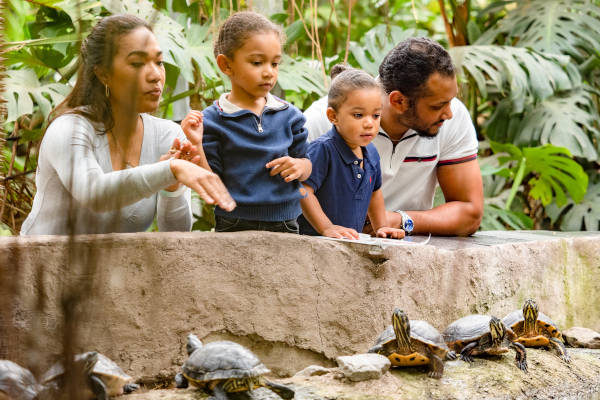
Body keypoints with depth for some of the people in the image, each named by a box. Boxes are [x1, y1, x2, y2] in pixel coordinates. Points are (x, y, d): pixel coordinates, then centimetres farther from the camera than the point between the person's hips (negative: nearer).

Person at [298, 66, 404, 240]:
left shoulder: (371, 153, 11)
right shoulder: (322, 149, -14)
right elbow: (303, 190, -20)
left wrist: (381, 227, 21)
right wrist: (327, 228, -24)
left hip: (352, 242, 9)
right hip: (315, 240, -9)